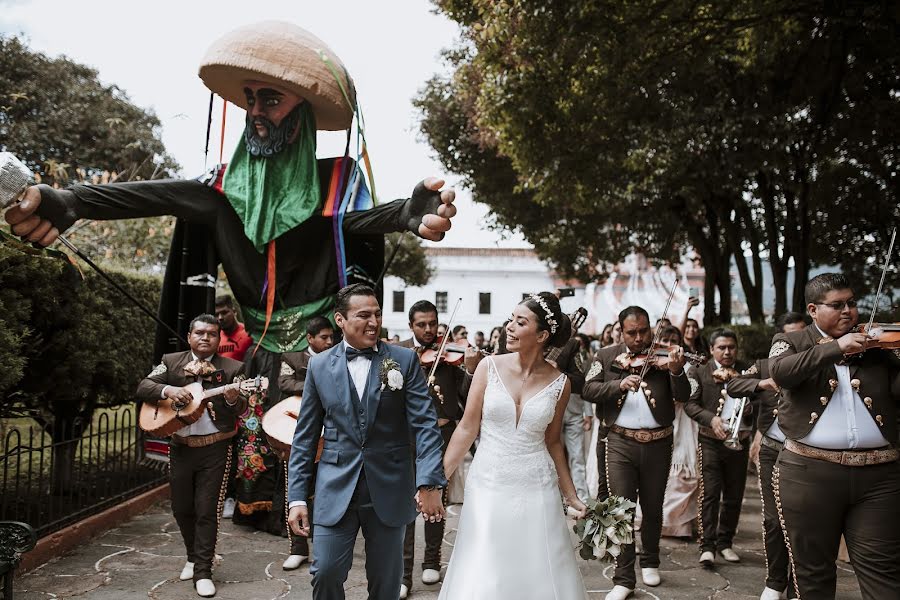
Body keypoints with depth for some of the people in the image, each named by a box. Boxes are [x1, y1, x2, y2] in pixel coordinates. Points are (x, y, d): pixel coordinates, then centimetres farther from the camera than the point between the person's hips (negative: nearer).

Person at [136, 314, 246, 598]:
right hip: (180, 447, 3)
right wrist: (167, 390, -21)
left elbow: (242, 410, -5)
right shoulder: (171, 361, 5)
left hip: (215, 449, -3)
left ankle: (203, 571, 10)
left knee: (207, 510, -1)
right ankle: (194, 558, 36)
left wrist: (233, 400, -28)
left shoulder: (232, 368, -1)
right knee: (181, 508, 13)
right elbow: (143, 387, -2)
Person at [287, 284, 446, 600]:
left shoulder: (405, 360, -2)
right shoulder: (319, 365, 3)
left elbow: (425, 424, -8)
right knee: (326, 573, 2)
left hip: (389, 490, 0)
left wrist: (430, 482, -19)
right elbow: (305, 437, 5)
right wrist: (297, 497, 1)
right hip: (336, 491, 1)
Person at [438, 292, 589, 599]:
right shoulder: (489, 367, -5)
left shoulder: (559, 383, -3)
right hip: (488, 486, 0)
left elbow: (552, 442, 9)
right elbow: (467, 429, -2)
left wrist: (571, 496, 12)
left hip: (537, 490, 1)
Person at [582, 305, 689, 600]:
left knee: (652, 508, 16)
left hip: (658, 443, 1)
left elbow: (683, 396, -8)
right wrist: (619, 384, -23)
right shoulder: (607, 356, 0)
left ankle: (650, 562, 38)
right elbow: (588, 390, -7)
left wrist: (676, 371, -28)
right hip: (621, 443, -1)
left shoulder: (662, 356, -1)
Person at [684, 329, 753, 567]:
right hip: (711, 441, -3)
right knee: (710, 493, -7)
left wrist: (751, 408, -7)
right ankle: (707, 546, -2)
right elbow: (690, 404, -5)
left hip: (740, 441, 3)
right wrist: (711, 418, -21)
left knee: (734, 496, 9)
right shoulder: (700, 372, 1)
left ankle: (725, 542, 23)